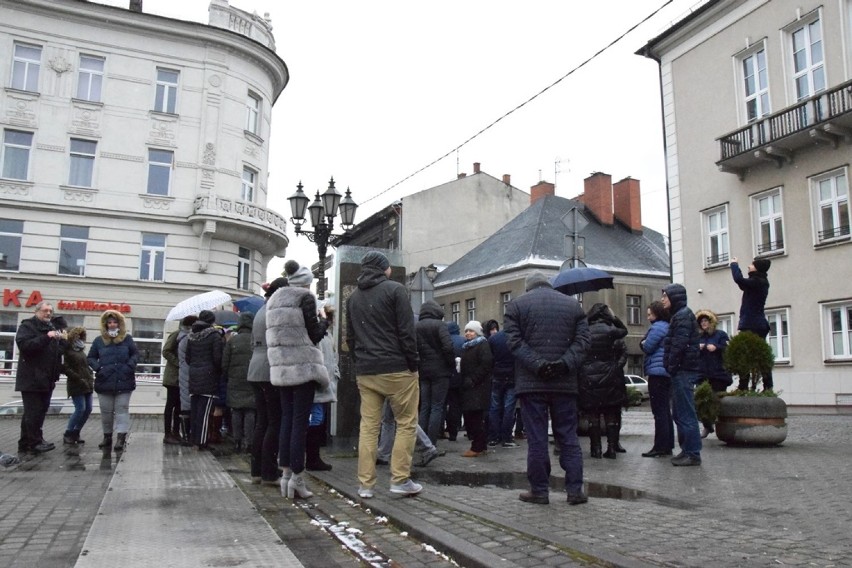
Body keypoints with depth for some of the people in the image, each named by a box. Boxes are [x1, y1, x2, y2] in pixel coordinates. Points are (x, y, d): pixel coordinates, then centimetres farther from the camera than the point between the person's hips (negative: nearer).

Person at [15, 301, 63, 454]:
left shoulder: (51, 328, 19)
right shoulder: (27, 326, -4)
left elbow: (58, 350, 25)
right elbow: (24, 345, -21)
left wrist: (61, 341, 5)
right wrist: (46, 337, -27)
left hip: (46, 379, 8)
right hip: (31, 379, -8)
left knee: (40, 411, 10)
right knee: (33, 412, -7)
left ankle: (25, 444, 18)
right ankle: (35, 442, 0)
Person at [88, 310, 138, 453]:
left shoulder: (127, 338, 4)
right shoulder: (99, 340, 6)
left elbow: (135, 354, 9)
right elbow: (90, 358, 12)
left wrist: (130, 366, -8)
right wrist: (97, 367, -6)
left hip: (124, 382, -2)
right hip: (105, 382, 2)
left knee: (122, 409, -2)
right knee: (106, 411, 11)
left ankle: (121, 438, -5)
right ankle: (107, 436, 26)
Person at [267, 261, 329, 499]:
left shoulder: (274, 299, 16)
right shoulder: (305, 297, -6)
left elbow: (279, 332, 18)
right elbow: (314, 335, -8)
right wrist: (324, 321, 10)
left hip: (280, 368, 7)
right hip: (303, 366, -7)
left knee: (287, 419, 10)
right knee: (300, 422, -5)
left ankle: (285, 473, 12)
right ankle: (296, 477, -4)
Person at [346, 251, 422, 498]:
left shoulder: (353, 297, 15)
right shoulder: (394, 289, -4)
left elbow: (350, 337, 16)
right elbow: (406, 332, -10)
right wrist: (413, 365, -6)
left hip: (365, 372, 6)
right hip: (396, 369, -6)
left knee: (368, 427, 8)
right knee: (406, 424, 4)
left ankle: (365, 484, 9)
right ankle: (400, 480, 4)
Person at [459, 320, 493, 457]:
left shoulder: (482, 345, -5)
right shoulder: (466, 347, 21)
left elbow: (486, 364, -16)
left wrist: (473, 380, -18)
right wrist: (463, 381, 11)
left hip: (479, 387, -8)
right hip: (468, 387, 8)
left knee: (475, 417, -9)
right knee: (468, 416, 7)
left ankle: (477, 447, -3)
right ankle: (481, 445, 16)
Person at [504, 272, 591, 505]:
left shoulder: (516, 305, 4)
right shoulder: (573, 304, 12)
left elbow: (514, 341, -8)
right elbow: (583, 339, 1)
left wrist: (537, 365, -13)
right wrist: (565, 363, -9)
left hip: (531, 382, -2)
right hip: (565, 383, 2)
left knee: (536, 438, 3)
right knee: (568, 436, 10)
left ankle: (539, 490, 9)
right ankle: (575, 490, 11)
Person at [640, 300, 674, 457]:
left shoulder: (657, 327, -12)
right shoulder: (669, 327, 18)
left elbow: (647, 347, -14)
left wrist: (643, 343, 6)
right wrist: (646, 344, 8)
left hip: (657, 372, -10)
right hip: (667, 373, 10)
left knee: (659, 411, -7)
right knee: (665, 410, 13)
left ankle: (660, 447, -5)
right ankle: (668, 445, 18)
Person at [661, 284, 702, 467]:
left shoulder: (683, 316, -11)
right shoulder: (680, 315, 20)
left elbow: (679, 345, -20)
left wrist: (671, 366, -15)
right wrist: (671, 367, 14)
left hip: (683, 371, -10)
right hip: (682, 371, 10)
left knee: (686, 414, -7)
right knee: (679, 414, 14)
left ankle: (693, 454, -2)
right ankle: (687, 450, 21)